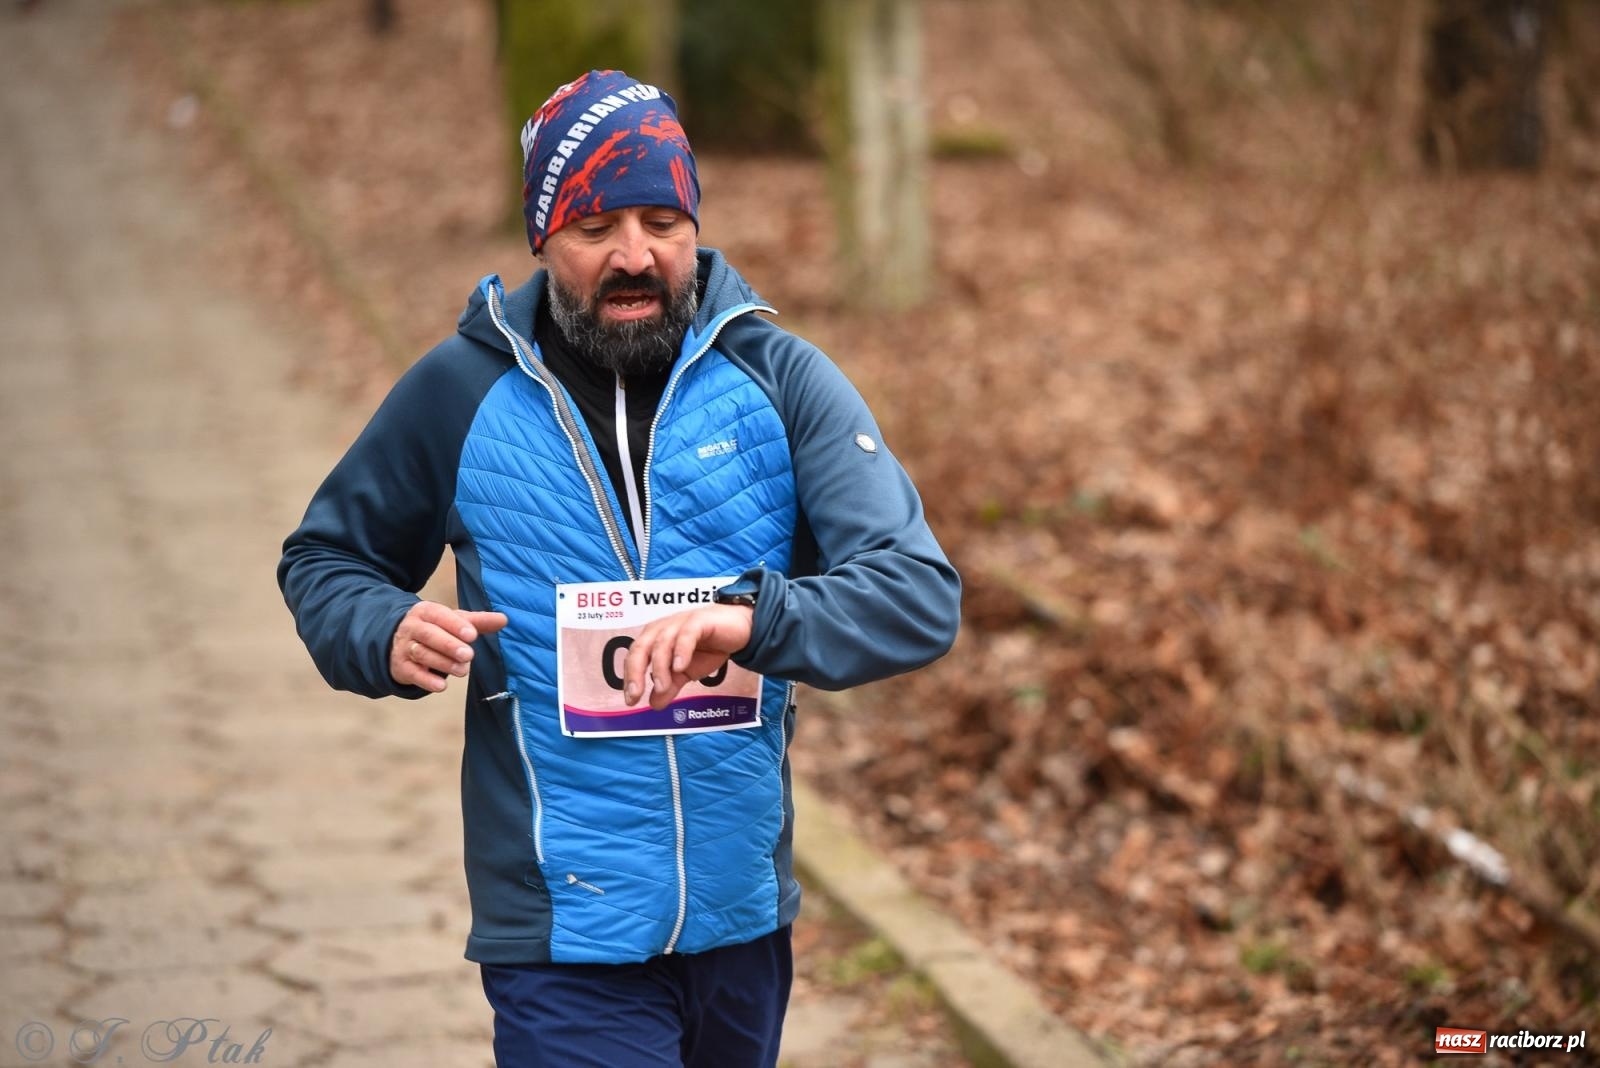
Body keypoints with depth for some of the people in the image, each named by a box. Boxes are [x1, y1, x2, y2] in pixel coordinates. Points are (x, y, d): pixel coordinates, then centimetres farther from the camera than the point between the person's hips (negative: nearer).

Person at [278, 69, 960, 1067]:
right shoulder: (458, 393, -2)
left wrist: (755, 619, -32)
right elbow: (324, 561, 13)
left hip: (744, 918, 2)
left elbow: (921, 595, -13)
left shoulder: (781, 381, -4)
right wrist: (387, 634, -11)